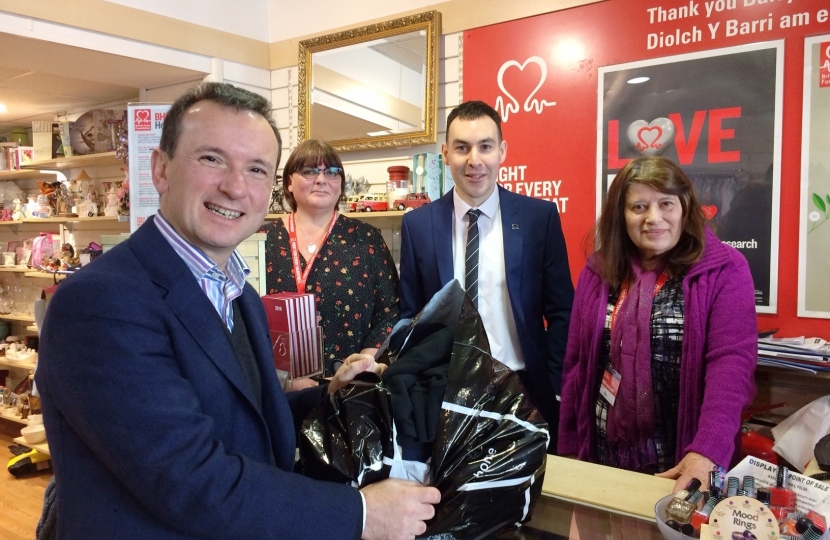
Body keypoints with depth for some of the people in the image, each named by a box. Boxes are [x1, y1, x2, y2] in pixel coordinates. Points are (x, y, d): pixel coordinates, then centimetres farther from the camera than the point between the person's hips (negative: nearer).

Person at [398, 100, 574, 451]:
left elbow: (560, 311, 0)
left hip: (523, 388, 0)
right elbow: (409, 315, 4)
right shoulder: (418, 224, -1)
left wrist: (555, 389, -6)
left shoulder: (540, 216, -4)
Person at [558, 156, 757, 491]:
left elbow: (731, 361, -18)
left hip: (686, 460, -3)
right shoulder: (599, 271, 1)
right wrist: (568, 449, 3)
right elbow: (576, 362, 3)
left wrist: (707, 451, -30)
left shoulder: (724, 270, -8)